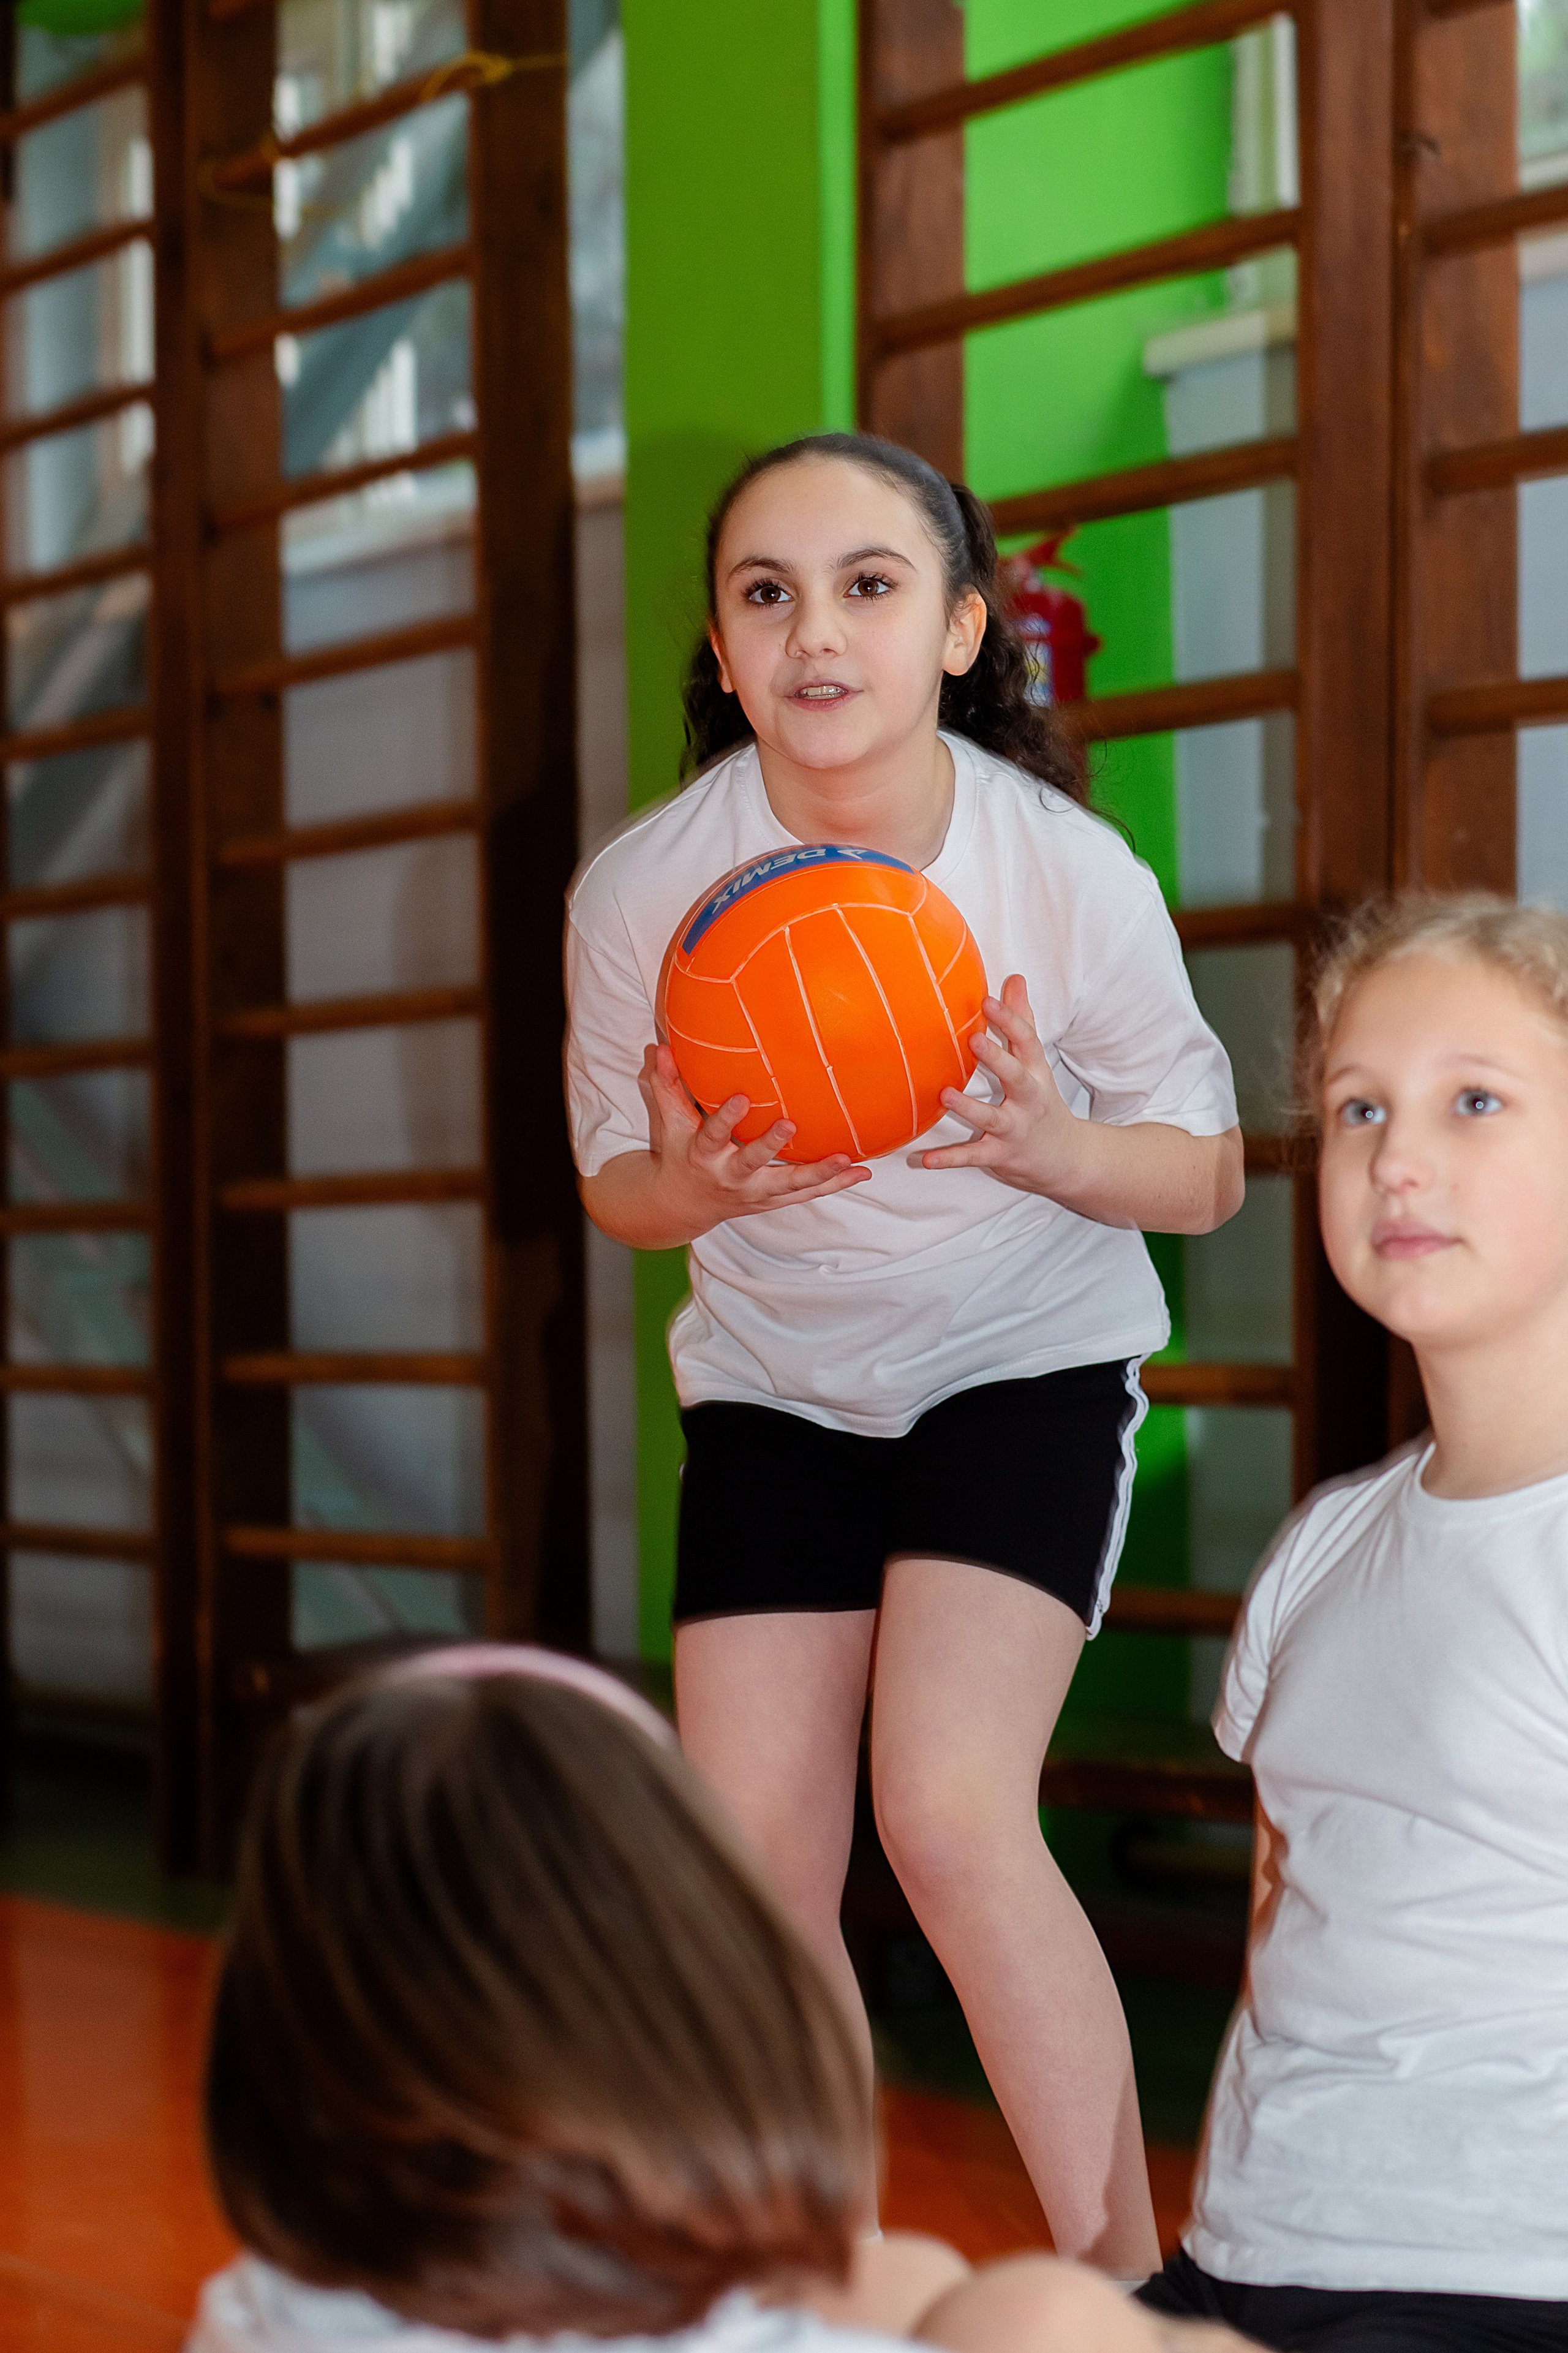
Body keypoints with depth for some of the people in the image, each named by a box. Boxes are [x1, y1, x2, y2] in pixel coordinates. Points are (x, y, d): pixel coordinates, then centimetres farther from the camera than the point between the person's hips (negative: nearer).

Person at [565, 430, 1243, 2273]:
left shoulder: (1073, 875, -20)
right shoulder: (639, 889, -16)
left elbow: (1204, 1173, -7)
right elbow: (615, 1183, -1)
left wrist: (1047, 1148, -29)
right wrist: (692, 1187, -26)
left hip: (1030, 1360, -3)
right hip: (773, 1380, 3)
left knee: (949, 1813, -20)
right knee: (757, 1859, -2)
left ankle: (1123, 2279, -4)